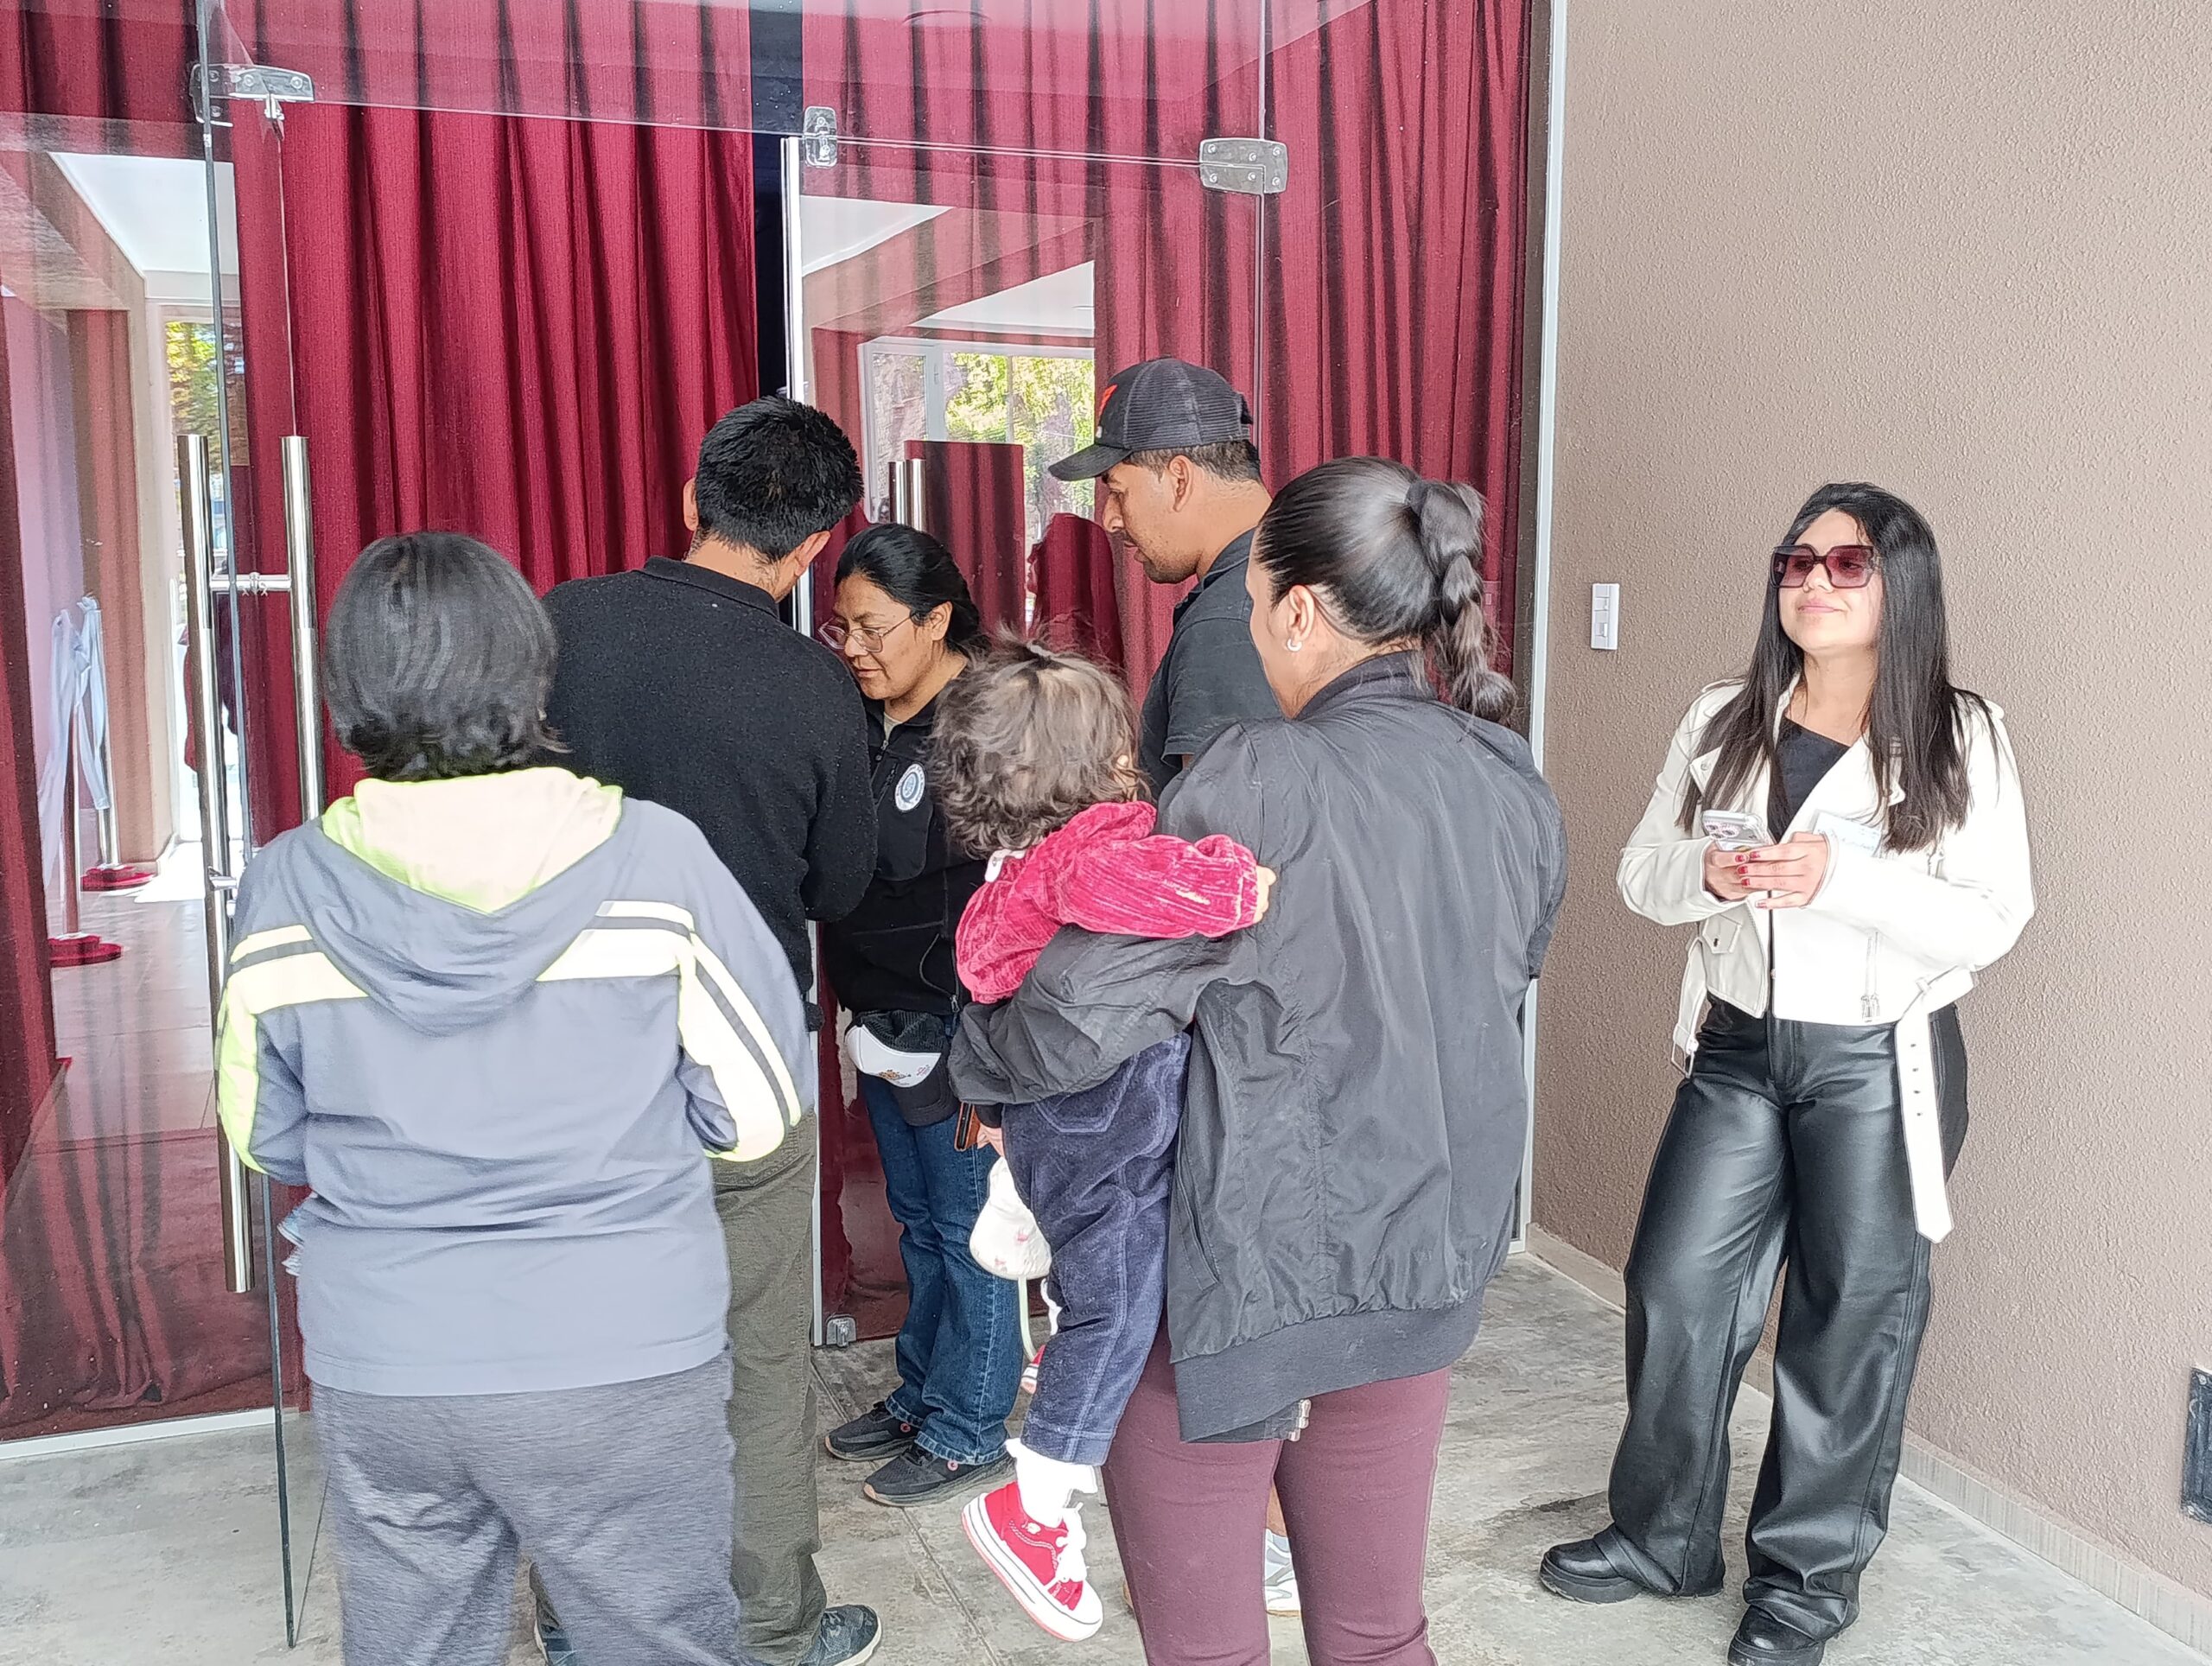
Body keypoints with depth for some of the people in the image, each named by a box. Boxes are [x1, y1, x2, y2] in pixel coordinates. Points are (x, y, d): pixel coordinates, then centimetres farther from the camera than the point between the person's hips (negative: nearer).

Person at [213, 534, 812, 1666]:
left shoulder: (286, 889, -7)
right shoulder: (654, 859, -14)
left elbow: (265, 1142, 5)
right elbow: (759, 1112, -7)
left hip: (378, 1376, 3)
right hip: (625, 1366, -2)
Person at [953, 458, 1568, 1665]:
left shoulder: (1263, 785, -22)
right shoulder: (1514, 791, -1)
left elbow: (1085, 1010, -21)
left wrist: (972, 1061, -2)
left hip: (1240, 1285, -6)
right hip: (1429, 1267, 6)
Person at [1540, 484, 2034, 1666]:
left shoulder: (1960, 740, -6)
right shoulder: (1722, 724, 4)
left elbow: (1991, 924, -12)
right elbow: (1640, 873, 6)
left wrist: (1838, 879, -24)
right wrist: (1708, 872, -16)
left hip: (1879, 1066, -3)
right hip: (1738, 1049, 4)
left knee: (1850, 1320, 7)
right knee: (1675, 1289, 7)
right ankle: (1663, 1537, 27)